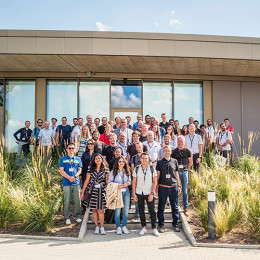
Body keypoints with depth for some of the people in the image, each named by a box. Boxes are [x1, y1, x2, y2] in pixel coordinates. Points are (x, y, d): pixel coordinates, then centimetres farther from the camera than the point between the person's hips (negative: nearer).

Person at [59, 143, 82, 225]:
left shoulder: (78, 159, 14)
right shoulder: (63, 159, 8)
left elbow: (80, 170, 9)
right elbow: (61, 171, 1)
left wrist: (74, 176, -10)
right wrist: (69, 178, -12)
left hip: (76, 183, 2)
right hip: (67, 183, -2)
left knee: (77, 200, 1)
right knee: (67, 201, -1)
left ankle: (77, 216, 13)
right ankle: (67, 218, 7)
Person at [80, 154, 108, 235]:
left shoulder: (105, 170, 4)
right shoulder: (91, 170, 7)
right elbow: (86, 181, 8)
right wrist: (82, 192, 7)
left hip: (101, 191, -2)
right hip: (92, 191, 2)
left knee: (100, 210, -3)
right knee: (94, 210, 4)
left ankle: (102, 227, 7)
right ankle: (97, 227, 13)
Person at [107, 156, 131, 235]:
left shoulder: (127, 171, 10)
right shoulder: (113, 172, 0)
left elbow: (130, 181, 16)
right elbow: (109, 182, 0)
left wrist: (127, 183, -6)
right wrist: (116, 185, -14)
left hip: (126, 192, 3)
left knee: (126, 210, 2)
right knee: (117, 210, -3)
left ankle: (124, 226, 15)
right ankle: (118, 227, 9)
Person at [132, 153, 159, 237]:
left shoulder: (152, 168, -1)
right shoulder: (136, 169, 2)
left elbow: (155, 181, 0)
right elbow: (134, 182, 6)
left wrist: (152, 193, -8)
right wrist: (134, 194, 1)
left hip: (149, 193, -1)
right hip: (139, 193, 1)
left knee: (152, 211, -2)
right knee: (141, 210, 7)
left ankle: (154, 228, 7)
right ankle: (144, 228, 18)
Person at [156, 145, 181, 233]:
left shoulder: (175, 161, 9)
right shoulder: (160, 162, 5)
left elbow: (176, 174, 13)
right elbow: (157, 175, 5)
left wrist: (178, 186, 10)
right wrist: (156, 186, 0)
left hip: (173, 187, 1)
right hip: (162, 187, -1)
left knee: (175, 207, 5)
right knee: (161, 207, 4)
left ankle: (175, 224, 17)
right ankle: (161, 225, 14)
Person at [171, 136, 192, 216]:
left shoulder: (187, 151, 4)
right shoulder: (174, 151, 2)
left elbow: (190, 162, 13)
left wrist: (187, 169, 8)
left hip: (184, 171, 0)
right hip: (176, 171, 0)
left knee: (185, 191, 3)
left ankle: (185, 209, 10)